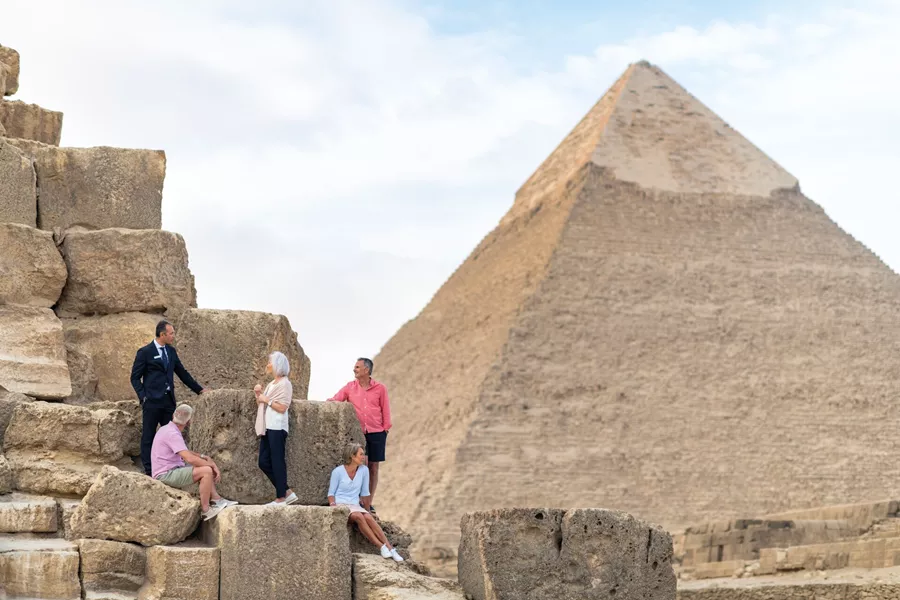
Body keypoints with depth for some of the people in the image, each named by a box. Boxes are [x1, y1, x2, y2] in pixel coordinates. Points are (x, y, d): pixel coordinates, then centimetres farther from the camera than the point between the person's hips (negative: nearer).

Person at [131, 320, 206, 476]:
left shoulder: (171, 351, 12)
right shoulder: (145, 352, -5)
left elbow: (182, 373, 19)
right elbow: (135, 377, -2)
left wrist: (199, 389, 17)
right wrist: (143, 396, -13)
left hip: (168, 400, 6)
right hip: (152, 401, -6)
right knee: (148, 436, -1)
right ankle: (148, 470, 4)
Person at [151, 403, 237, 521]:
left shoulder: (168, 429, 11)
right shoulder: (172, 434, -21)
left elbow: (184, 452, 23)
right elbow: (190, 458, -28)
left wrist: (203, 457, 9)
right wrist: (213, 465, -17)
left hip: (172, 470, 11)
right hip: (167, 475, -11)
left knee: (206, 467, 16)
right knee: (207, 471, -20)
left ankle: (216, 499, 8)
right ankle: (205, 510, -12)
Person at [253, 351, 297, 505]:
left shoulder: (284, 384, -5)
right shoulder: (271, 384, 20)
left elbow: (282, 408, -14)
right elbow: (261, 405, 23)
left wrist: (267, 400, -10)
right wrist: (259, 395, 7)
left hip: (277, 428, -9)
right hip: (267, 428, 9)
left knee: (277, 462, -7)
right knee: (264, 462, 5)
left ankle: (281, 498, -4)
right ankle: (287, 492, 10)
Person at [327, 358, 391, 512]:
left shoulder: (380, 388, 3)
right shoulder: (350, 387, 6)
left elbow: (385, 411, 6)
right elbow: (335, 399, 2)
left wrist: (386, 430, 2)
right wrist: (331, 400, -21)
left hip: (376, 433, 0)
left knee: (373, 468, 4)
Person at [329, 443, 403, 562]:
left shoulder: (364, 470, 3)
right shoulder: (338, 471, -6)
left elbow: (365, 493, 13)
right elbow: (331, 493, -1)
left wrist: (367, 511, 17)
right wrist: (333, 507, -17)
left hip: (355, 506, 3)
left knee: (368, 518, -30)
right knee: (359, 517, -34)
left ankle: (390, 548, -37)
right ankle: (381, 546, -37)